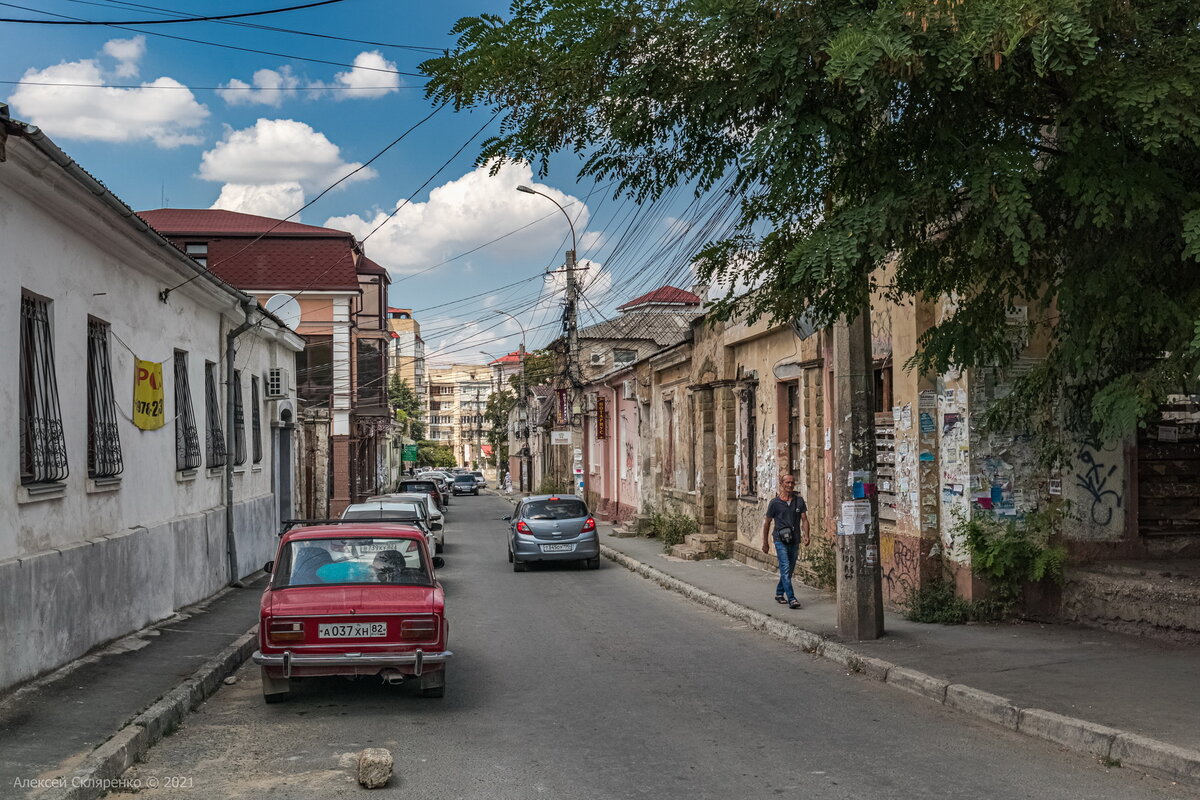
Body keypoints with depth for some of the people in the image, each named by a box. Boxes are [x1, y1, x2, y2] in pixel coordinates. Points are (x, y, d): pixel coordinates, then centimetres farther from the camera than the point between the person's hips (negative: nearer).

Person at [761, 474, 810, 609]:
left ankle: (779, 593, 32)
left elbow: (804, 520, 4)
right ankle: (791, 599, -19)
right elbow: (767, 523, 5)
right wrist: (765, 543, 6)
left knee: (789, 570, 13)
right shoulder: (775, 502, -2)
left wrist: (806, 535, -14)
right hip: (781, 540, -4)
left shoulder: (799, 501, 6)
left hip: (795, 540, 4)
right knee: (786, 569, -14)